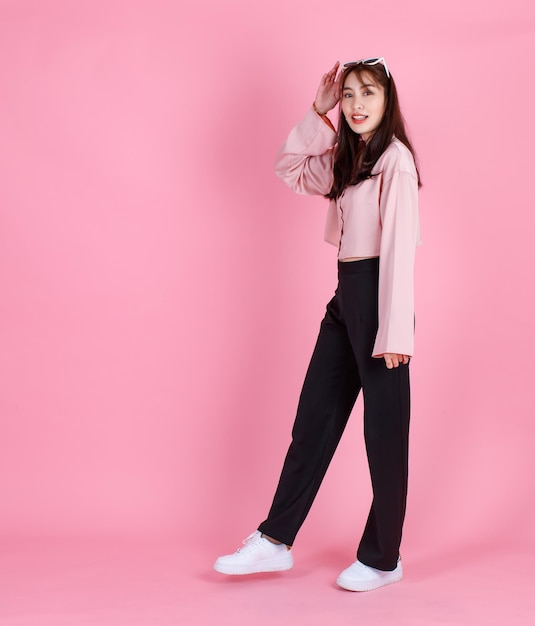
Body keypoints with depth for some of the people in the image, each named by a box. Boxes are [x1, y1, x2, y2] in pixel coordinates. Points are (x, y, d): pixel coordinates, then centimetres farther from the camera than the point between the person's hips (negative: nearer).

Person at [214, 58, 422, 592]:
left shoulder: (395, 159, -12)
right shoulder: (347, 157, 14)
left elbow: (400, 247, -17)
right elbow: (291, 169, 21)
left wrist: (394, 332, -20)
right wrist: (318, 111, 8)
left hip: (376, 293, -9)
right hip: (346, 293, 9)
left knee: (384, 428, 2)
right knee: (314, 417, 11)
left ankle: (382, 558, 16)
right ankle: (275, 540, 19)